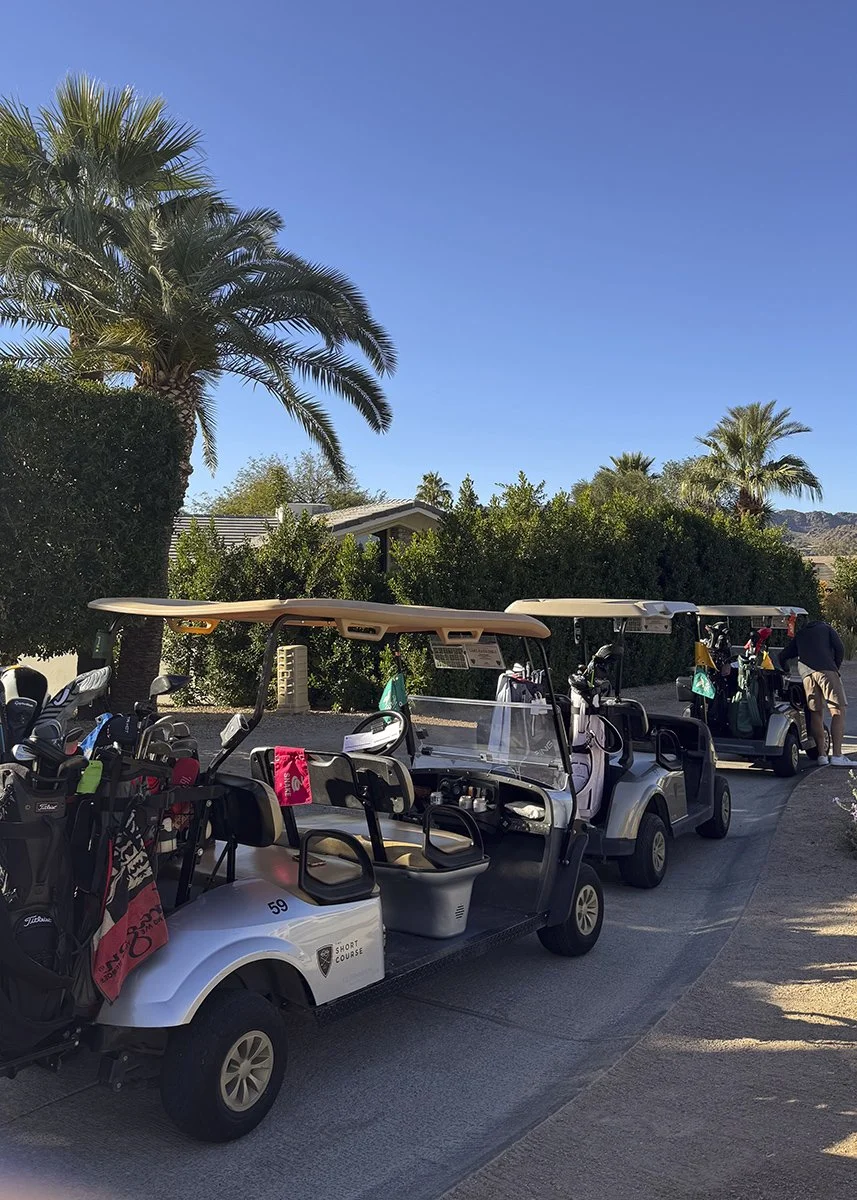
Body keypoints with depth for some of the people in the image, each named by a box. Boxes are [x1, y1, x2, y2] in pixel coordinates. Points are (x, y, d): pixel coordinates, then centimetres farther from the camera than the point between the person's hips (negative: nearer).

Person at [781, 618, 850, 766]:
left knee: (816, 713, 8)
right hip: (826, 670, -4)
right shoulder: (826, 628, 23)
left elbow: (783, 655, 25)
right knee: (838, 710, -5)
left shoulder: (799, 634, 31)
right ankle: (836, 755, -15)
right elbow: (840, 648, 8)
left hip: (806, 674, 4)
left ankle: (821, 755, 2)